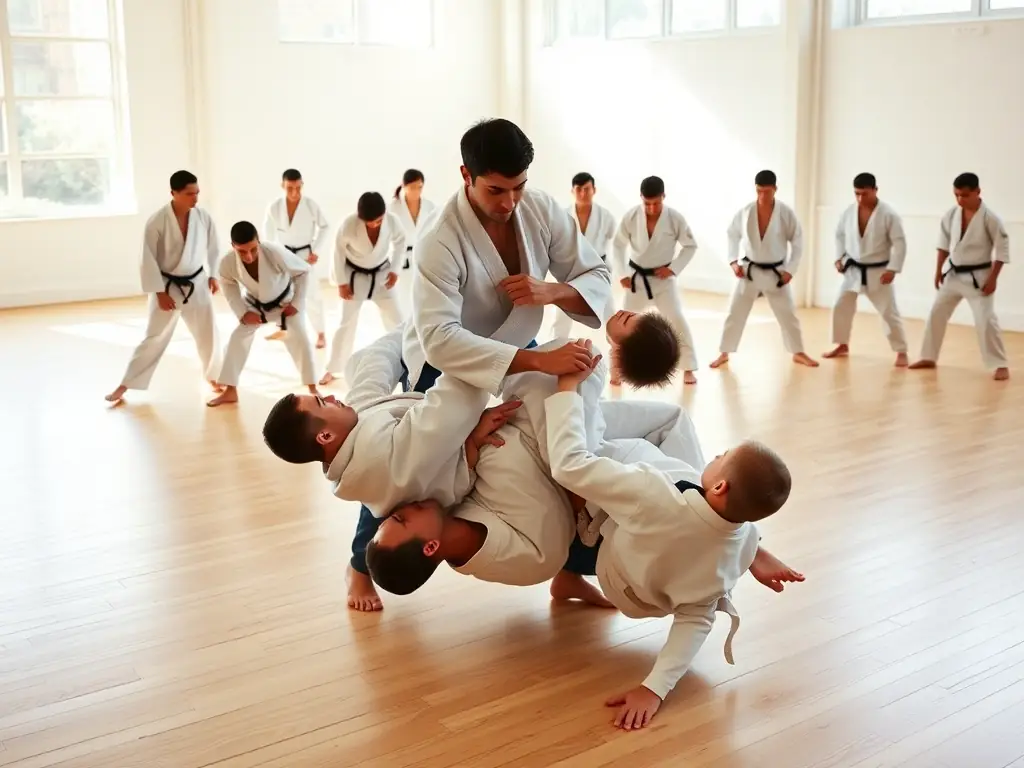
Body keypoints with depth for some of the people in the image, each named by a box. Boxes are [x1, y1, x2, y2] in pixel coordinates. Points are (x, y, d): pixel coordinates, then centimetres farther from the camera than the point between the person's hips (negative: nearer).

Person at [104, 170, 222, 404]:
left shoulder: (203, 217, -9)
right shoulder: (157, 222, -19)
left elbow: (212, 248, 7)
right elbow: (149, 260, -14)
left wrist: (213, 275, 3)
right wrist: (159, 292, -14)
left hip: (197, 284, 3)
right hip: (167, 287, -3)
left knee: (209, 334, 9)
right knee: (154, 338, 0)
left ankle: (213, 376, 33)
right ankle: (125, 385, 12)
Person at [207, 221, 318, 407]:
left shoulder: (276, 253, -39)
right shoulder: (227, 263, -31)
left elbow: (303, 271, -21)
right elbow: (230, 286, -6)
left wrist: (297, 303, -18)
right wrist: (242, 313, -14)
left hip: (284, 301, -2)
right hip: (254, 303, 2)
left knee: (299, 338, -10)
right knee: (238, 338, -3)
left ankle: (312, 388, 4)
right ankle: (230, 391, 9)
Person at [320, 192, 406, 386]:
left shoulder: (392, 221, -24)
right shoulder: (349, 225, -30)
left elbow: (400, 242, -2)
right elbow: (339, 251, -14)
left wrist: (394, 269, -6)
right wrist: (341, 282, -10)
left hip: (381, 275, 2)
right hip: (355, 276, -2)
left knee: (395, 319, 5)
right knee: (347, 324, 2)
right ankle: (333, 369, 17)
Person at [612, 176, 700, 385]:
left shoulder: (675, 218, -18)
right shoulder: (631, 216, -16)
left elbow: (690, 246, -6)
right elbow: (618, 245, -3)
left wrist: (673, 268, -14)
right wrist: (622, 273, -10)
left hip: (663, 277, -1)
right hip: (637, 277, 1)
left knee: (678, 320, -7)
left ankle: (689, 368, 5)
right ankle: (616, 367, 16)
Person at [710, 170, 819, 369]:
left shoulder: (786, 213, -13)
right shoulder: (745, 212, -9)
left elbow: (798, 241, -4)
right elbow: (733, 235, 5)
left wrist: (790, 269, -9)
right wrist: (733, 261, -4)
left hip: (776, 272, -1)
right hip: (749, 270, 1)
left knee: (788, 314, 8)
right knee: (735, 313, 2)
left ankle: (798, 353, 24)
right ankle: (724, 353, 14)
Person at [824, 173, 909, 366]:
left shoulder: (888, 214, -16)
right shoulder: (849, 212, -4)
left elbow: (900, 243, -13)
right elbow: (840, 235, 12)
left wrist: (892, 269, -18)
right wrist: (839, 258, 2)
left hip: (878, 272, -4)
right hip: (853, 270, 4)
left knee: (889, 312, -4)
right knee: (841, 307, 8)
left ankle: (901, 352, 6)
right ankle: (842, 345, 26)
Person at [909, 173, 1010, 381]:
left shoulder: (989, 218, -18)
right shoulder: (951, 215, -4)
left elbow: (1002, 248, -13)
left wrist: (993, 278, -15)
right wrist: (938, 270, 8)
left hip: (978, 277, -6)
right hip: (954, 274, 6)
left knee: (985, 320, -12)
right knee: (936, 314, 10)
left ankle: (1001, 365, -1)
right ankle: (929, 357, 24)